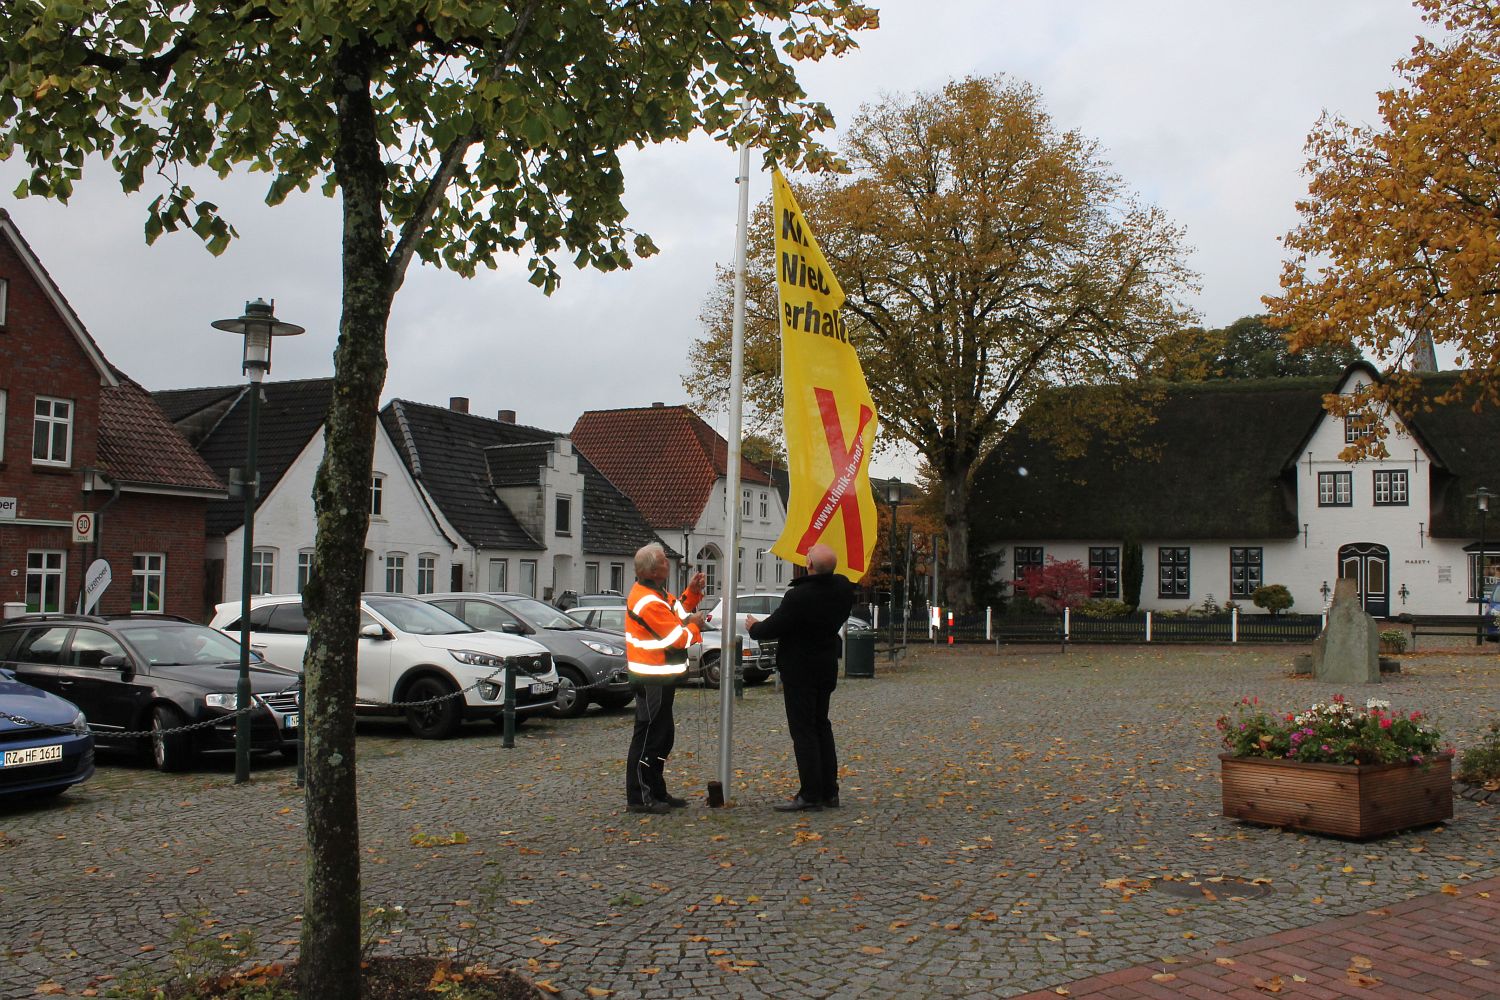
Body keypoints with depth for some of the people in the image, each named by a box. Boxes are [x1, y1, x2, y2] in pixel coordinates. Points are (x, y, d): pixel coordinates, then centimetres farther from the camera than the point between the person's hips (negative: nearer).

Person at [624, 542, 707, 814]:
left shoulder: (653, 593, 11)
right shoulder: (648, 602, -22)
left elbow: (676, 612, 20)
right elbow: (678, 638, -21)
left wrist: (692, 591, 6)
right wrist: (695, 625, -2)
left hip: (658, 678, 11)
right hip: (653, 680, -11)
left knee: (663, 736, 17)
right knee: (648, 736, -6)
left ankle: (656, 792, 25)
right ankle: (638, 797, -1)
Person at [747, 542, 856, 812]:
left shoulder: (799, 596, -25)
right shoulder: (843, 589, -3)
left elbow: (772, 627, -17)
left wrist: (754, 627, 6)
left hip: (799, 670, -7)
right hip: (827, 666, 7)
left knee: (803, 730, -2)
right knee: (821, 725, 16)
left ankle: (811, 794, -2)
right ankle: (829, 791, 19)